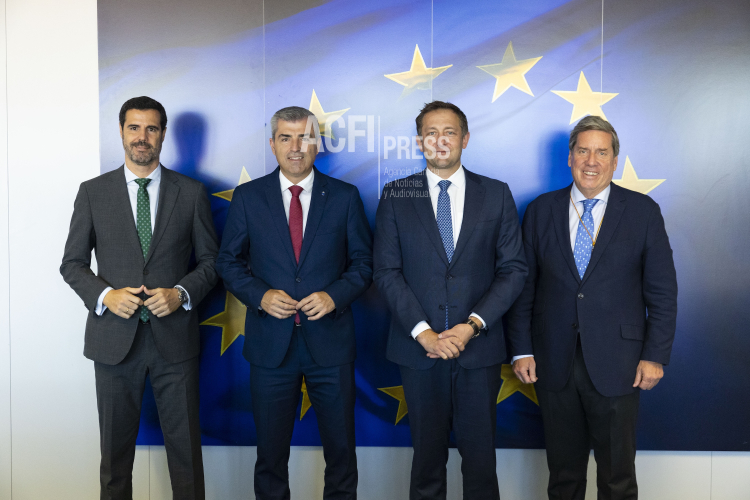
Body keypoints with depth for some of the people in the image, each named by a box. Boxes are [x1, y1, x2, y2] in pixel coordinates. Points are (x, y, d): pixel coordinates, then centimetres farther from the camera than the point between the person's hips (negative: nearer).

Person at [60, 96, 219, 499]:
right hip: (114, 337, 1)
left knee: (185, 446, 8)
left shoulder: (191, 193, 3)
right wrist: (104, 295, -12)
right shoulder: (92, 192, 4)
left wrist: (181, 293, -12)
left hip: (174, 336, 0)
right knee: (115, 447, 13)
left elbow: (210, 260, 6)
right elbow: (72, 263, 6)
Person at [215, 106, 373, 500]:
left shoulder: (345, 197, 1)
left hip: (330, 341, 0)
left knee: (341, 447, 11)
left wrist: (335, 295, -14)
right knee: (270, 449, 14)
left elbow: (363, 262, 4)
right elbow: (228, 261, 5)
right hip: (270, 343, 0)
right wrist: (260, 295, -12)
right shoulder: (247, 197, 2)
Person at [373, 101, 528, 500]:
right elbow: (387, 271, -2)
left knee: (479, 453, 8)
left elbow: (513, 269, 2)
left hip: (479, 346, 0)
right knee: (427, 452, 11)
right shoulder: (396, 196, 3)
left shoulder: (496, 195, 4)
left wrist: (473, 324, -10)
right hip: (418, 347, 0)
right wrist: (422, 331, -12)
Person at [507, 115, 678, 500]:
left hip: (616, 364, -1)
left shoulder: (643, 211, 0)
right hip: (554, 362, 1)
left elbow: (662, 291, 1)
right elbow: (524, 286, 3)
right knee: (563, 468, 15)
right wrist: (521, 349, -1)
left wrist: (655, 355, -4)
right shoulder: (541, 210, 3)